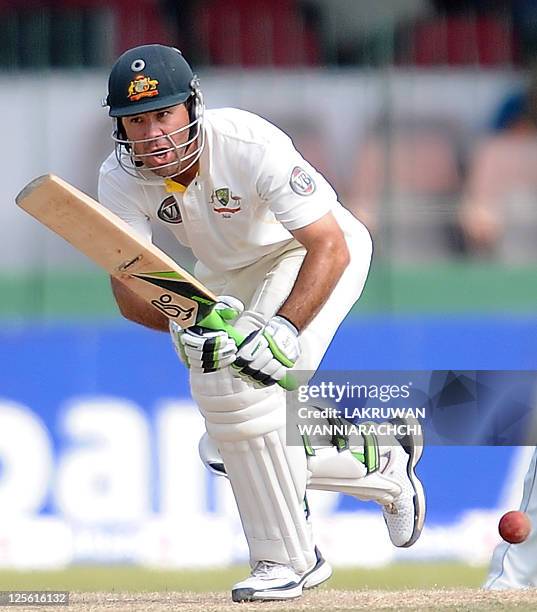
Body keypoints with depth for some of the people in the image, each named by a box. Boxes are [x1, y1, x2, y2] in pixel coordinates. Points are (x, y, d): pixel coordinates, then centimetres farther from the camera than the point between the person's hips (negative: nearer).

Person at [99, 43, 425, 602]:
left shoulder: (250, 145, -35)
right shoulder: (121, 179, -22)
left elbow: (330, 247, -36)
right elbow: (127, 292, -27)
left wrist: (283, 329, -49)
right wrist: (183, 323, -48)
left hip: (313, 255, -6)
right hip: (223, 277, 6)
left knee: (247, 383, -29)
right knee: (228, 446, 5)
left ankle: (285, 560, -17)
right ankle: (382, 466, 26)